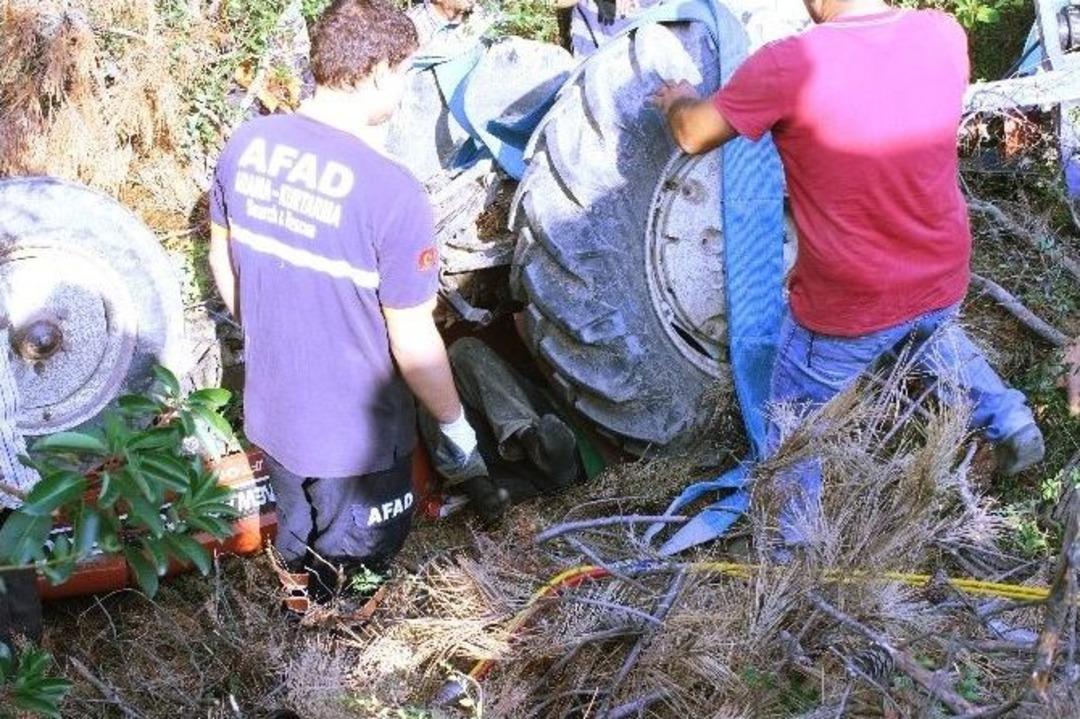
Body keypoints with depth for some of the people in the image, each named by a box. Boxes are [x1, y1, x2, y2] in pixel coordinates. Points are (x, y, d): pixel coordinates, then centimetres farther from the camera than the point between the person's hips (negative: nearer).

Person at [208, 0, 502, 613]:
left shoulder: (247, 144, -10)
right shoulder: (392, 192, -30)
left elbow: (223, 262, 4)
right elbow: (412, 343, -22)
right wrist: (456, 425, -5)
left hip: (270, 408, 6)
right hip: (355, 433, -6)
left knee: (299, 539, 33)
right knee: (353, 563, 23)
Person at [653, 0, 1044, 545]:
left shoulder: (789, 65, -25)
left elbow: (693, 136, -8)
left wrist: (677, 101, 14)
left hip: (845, 307, -5)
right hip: (943, 280, 5)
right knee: (934, 336, 40)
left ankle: (800, 548, 30)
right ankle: (1010, 422, 39)